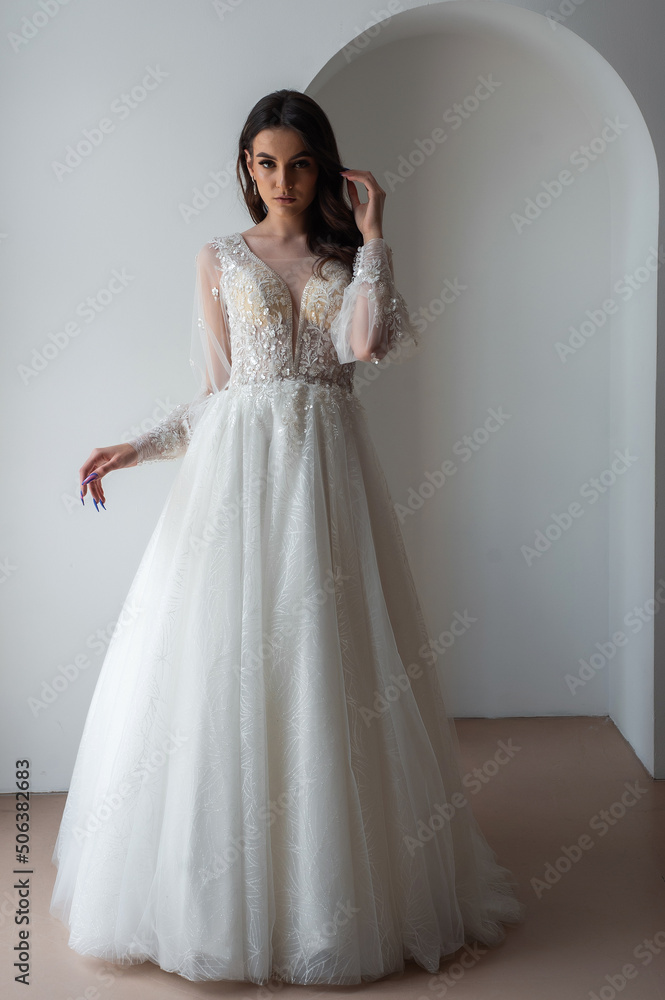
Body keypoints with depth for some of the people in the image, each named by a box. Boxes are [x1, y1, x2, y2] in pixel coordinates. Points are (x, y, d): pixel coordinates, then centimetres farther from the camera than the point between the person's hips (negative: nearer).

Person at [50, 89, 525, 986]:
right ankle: (221, 897, 15)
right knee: (226, 666, -2)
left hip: (327, 468, 1)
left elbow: (362, 344, -9)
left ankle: (336, 897, 17)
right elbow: (215, 392, 8)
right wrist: (136, 449, -1)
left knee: (324, 662, 1)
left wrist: (372, 240, -5)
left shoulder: (350, 257, 12)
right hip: (239, 466, 0)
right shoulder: (221, 259, 10)